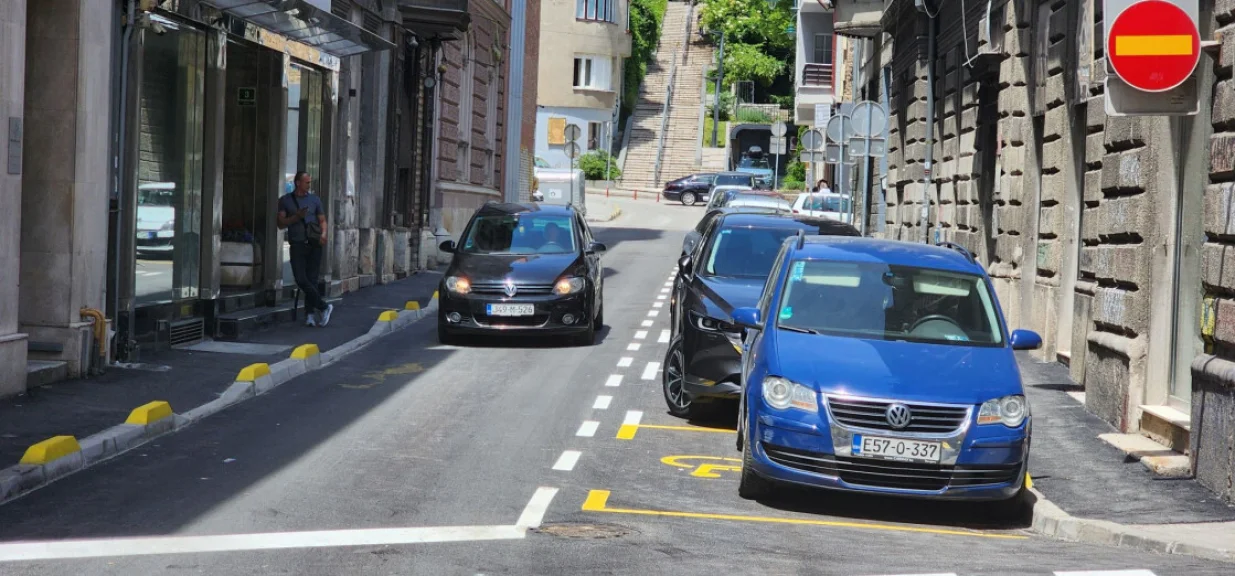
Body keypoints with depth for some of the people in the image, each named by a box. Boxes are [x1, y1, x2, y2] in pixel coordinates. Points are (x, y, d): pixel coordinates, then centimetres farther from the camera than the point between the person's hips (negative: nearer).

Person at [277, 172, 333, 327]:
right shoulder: (285, 200, 7)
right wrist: (296, 216, -11)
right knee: (301, 279, -13)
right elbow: (281, 224, 4)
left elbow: (322, 220, 13)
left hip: (314, 244, 1)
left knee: (312, 279, -2)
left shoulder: (314, 199, 12)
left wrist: (323, 233, -8)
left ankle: (311, 314, 3)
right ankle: (323, 306, -3)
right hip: (297, 244, -1)